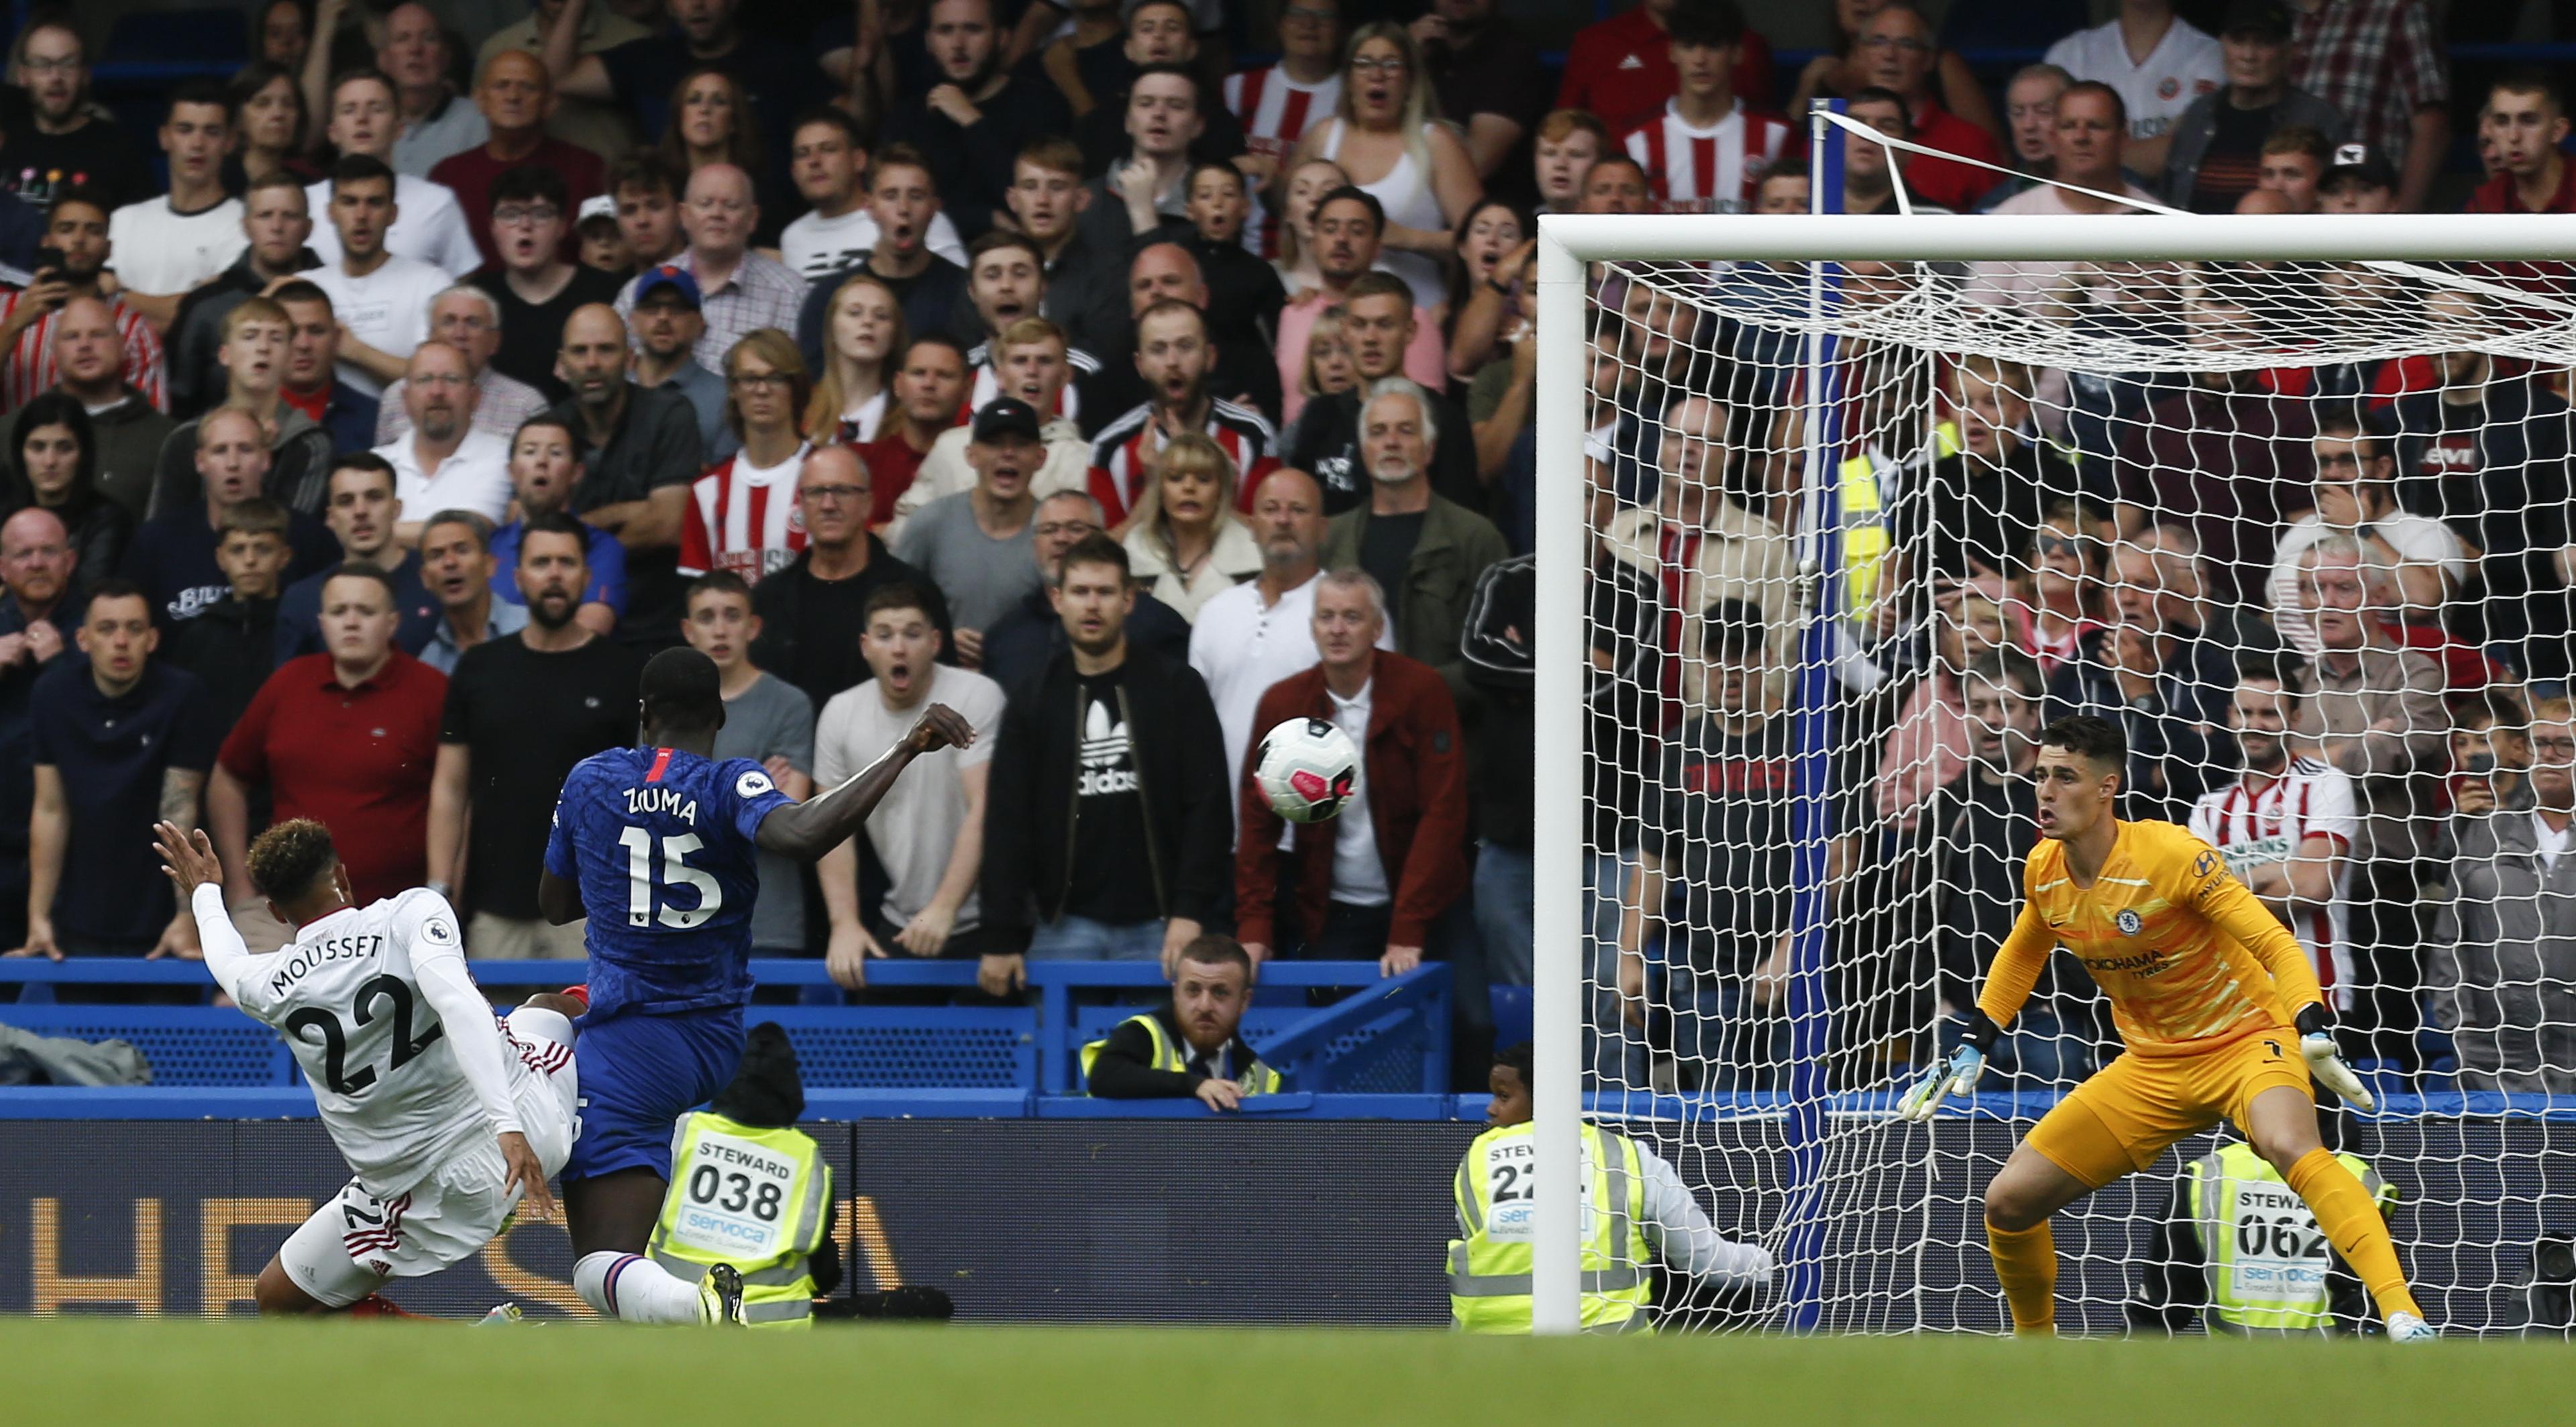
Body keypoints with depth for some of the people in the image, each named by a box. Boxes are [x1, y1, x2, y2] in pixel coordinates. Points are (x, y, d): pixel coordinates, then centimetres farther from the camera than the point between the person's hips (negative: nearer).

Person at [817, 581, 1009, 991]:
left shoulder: (976, 697, -11)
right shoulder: (841, 714, 3)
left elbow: (984, 813, -19)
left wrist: (944, 909, -28)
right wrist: (845, 923, -8)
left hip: (977, 926, -4)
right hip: (898, 926, 4)